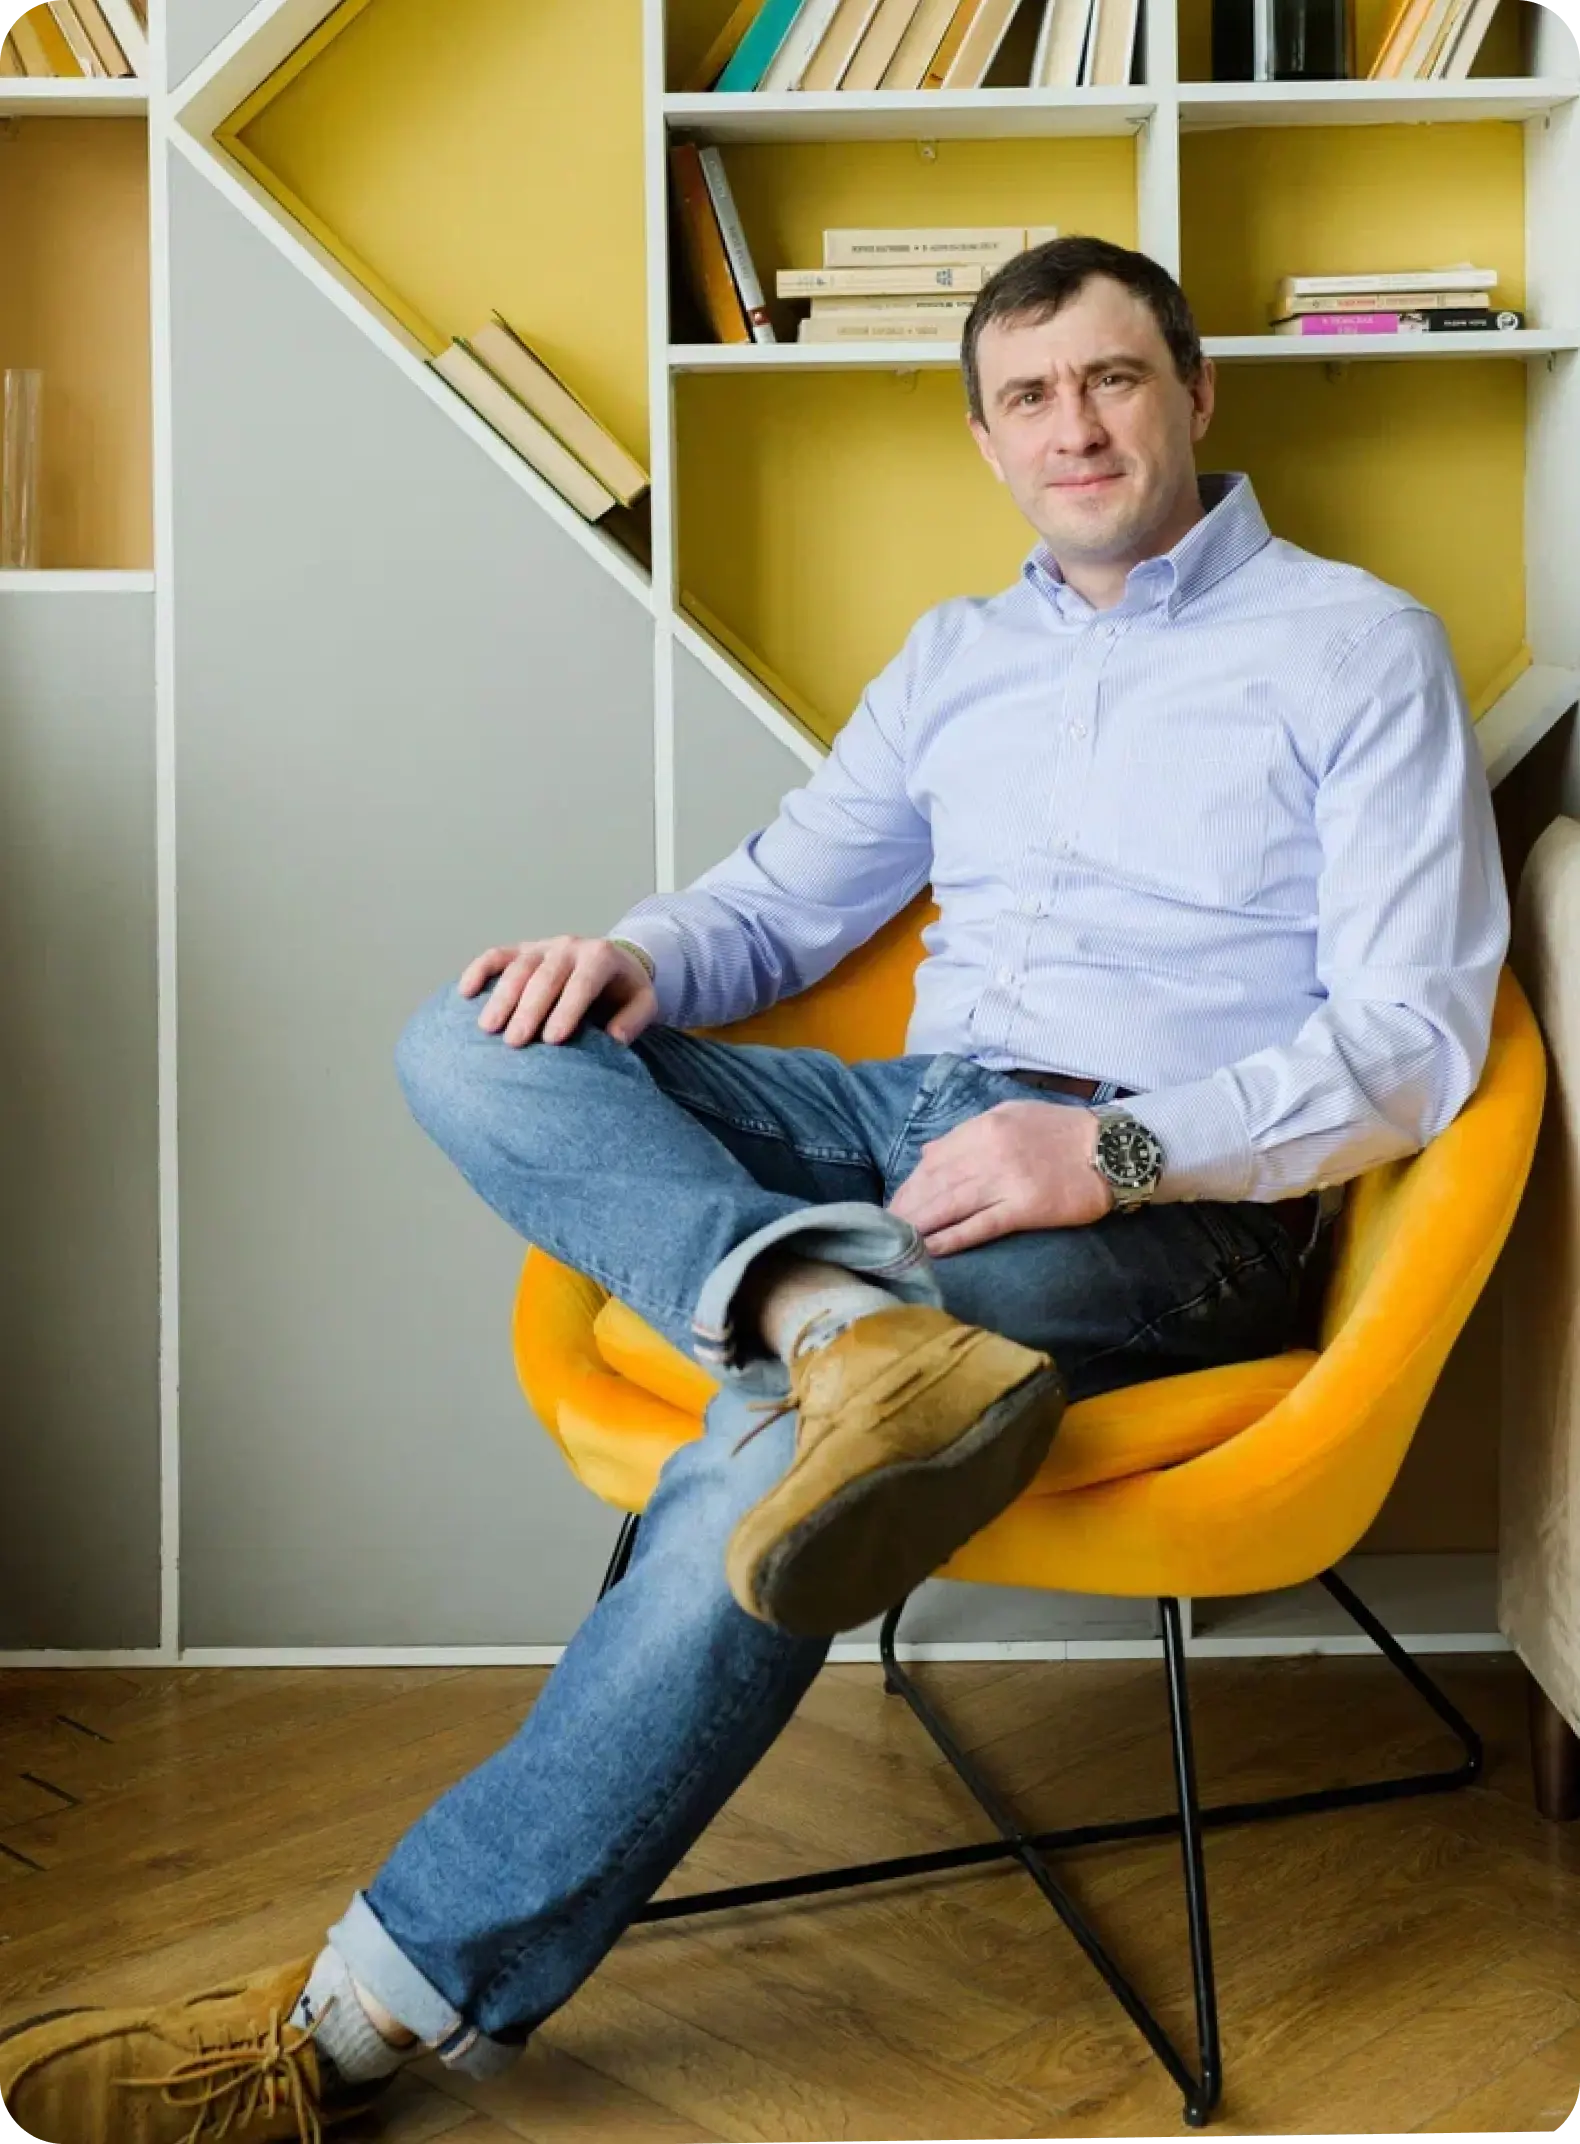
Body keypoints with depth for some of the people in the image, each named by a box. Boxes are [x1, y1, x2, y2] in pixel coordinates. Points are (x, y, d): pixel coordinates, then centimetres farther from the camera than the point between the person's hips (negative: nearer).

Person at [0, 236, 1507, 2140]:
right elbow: (783, 899, 23)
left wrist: (1112, 1148, -21)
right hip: (915, 1126, 6)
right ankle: (846, 1331, -39)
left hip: (1172, 1198, -6)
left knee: (761, 1471, -32)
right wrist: (638, 956, -2)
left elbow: (1412, 1042, -6)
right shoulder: (956, 656, 20)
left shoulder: (1357, 646, 2)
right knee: (476, 1044, -14)